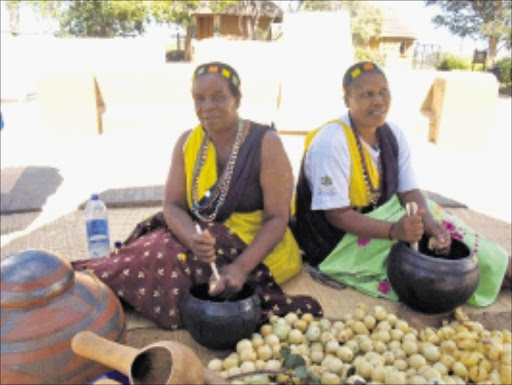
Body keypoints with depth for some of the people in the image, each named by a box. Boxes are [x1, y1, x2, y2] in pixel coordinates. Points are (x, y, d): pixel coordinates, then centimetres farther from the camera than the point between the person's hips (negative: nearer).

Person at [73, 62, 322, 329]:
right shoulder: (187, 142, 3)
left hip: (256, 249, -5)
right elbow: (172, 205, -2)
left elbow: (277, 219, -14)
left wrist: (241, 267, -28)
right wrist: (192, 238, -25)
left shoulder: (266, 143, -11)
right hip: (200, 243, 5)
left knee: (166, 263, -26)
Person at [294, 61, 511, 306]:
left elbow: (409, 192, -1)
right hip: (338, 243, -7)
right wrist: (394, 230, -33)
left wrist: (430, 222, -21)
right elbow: (337, 215, -23)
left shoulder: (392, 134, 0)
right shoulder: (331, 142, -23)